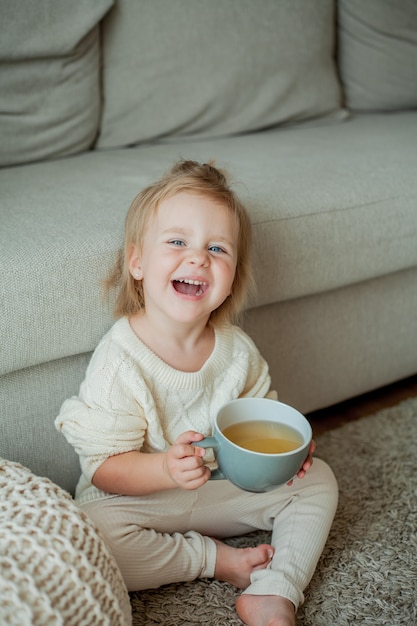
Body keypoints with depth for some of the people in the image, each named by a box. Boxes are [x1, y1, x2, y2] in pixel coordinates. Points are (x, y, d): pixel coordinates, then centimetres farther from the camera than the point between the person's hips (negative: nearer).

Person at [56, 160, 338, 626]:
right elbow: (104, 467, -20)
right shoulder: (119, 361, -24)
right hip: (140, 497, -4)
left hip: (224, 488, 5)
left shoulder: (237, 348, -8)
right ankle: (213, 558, -13)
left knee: (317, 480, -2)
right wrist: (165, 469, -38)